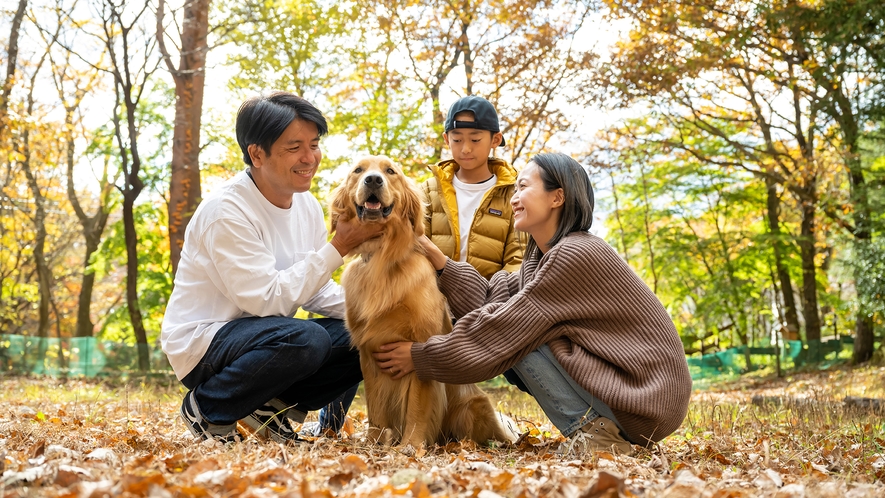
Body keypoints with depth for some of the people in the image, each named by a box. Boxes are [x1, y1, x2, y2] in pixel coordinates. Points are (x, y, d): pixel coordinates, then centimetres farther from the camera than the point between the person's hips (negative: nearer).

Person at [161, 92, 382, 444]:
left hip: (266, 335, 7)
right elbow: (268, 300, -26)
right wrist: (339, 246, -26)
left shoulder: (307, 205, 3)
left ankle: (271, 405, 4)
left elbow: (314, 289, 9)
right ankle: (207, 409, -9)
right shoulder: (226, 212, -21)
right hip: (202, 344, -7)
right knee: (305, 338, -34)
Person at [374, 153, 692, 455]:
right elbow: (493, 299, 3)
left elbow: (503, 331, -20)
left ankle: (597, 433, -11)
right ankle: (596, 427, 8)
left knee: (520, 337, -16)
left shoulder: (576, 255, -20)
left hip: (647, 399, -9)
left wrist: (420, 356, -12)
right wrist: (439, 260, 1)